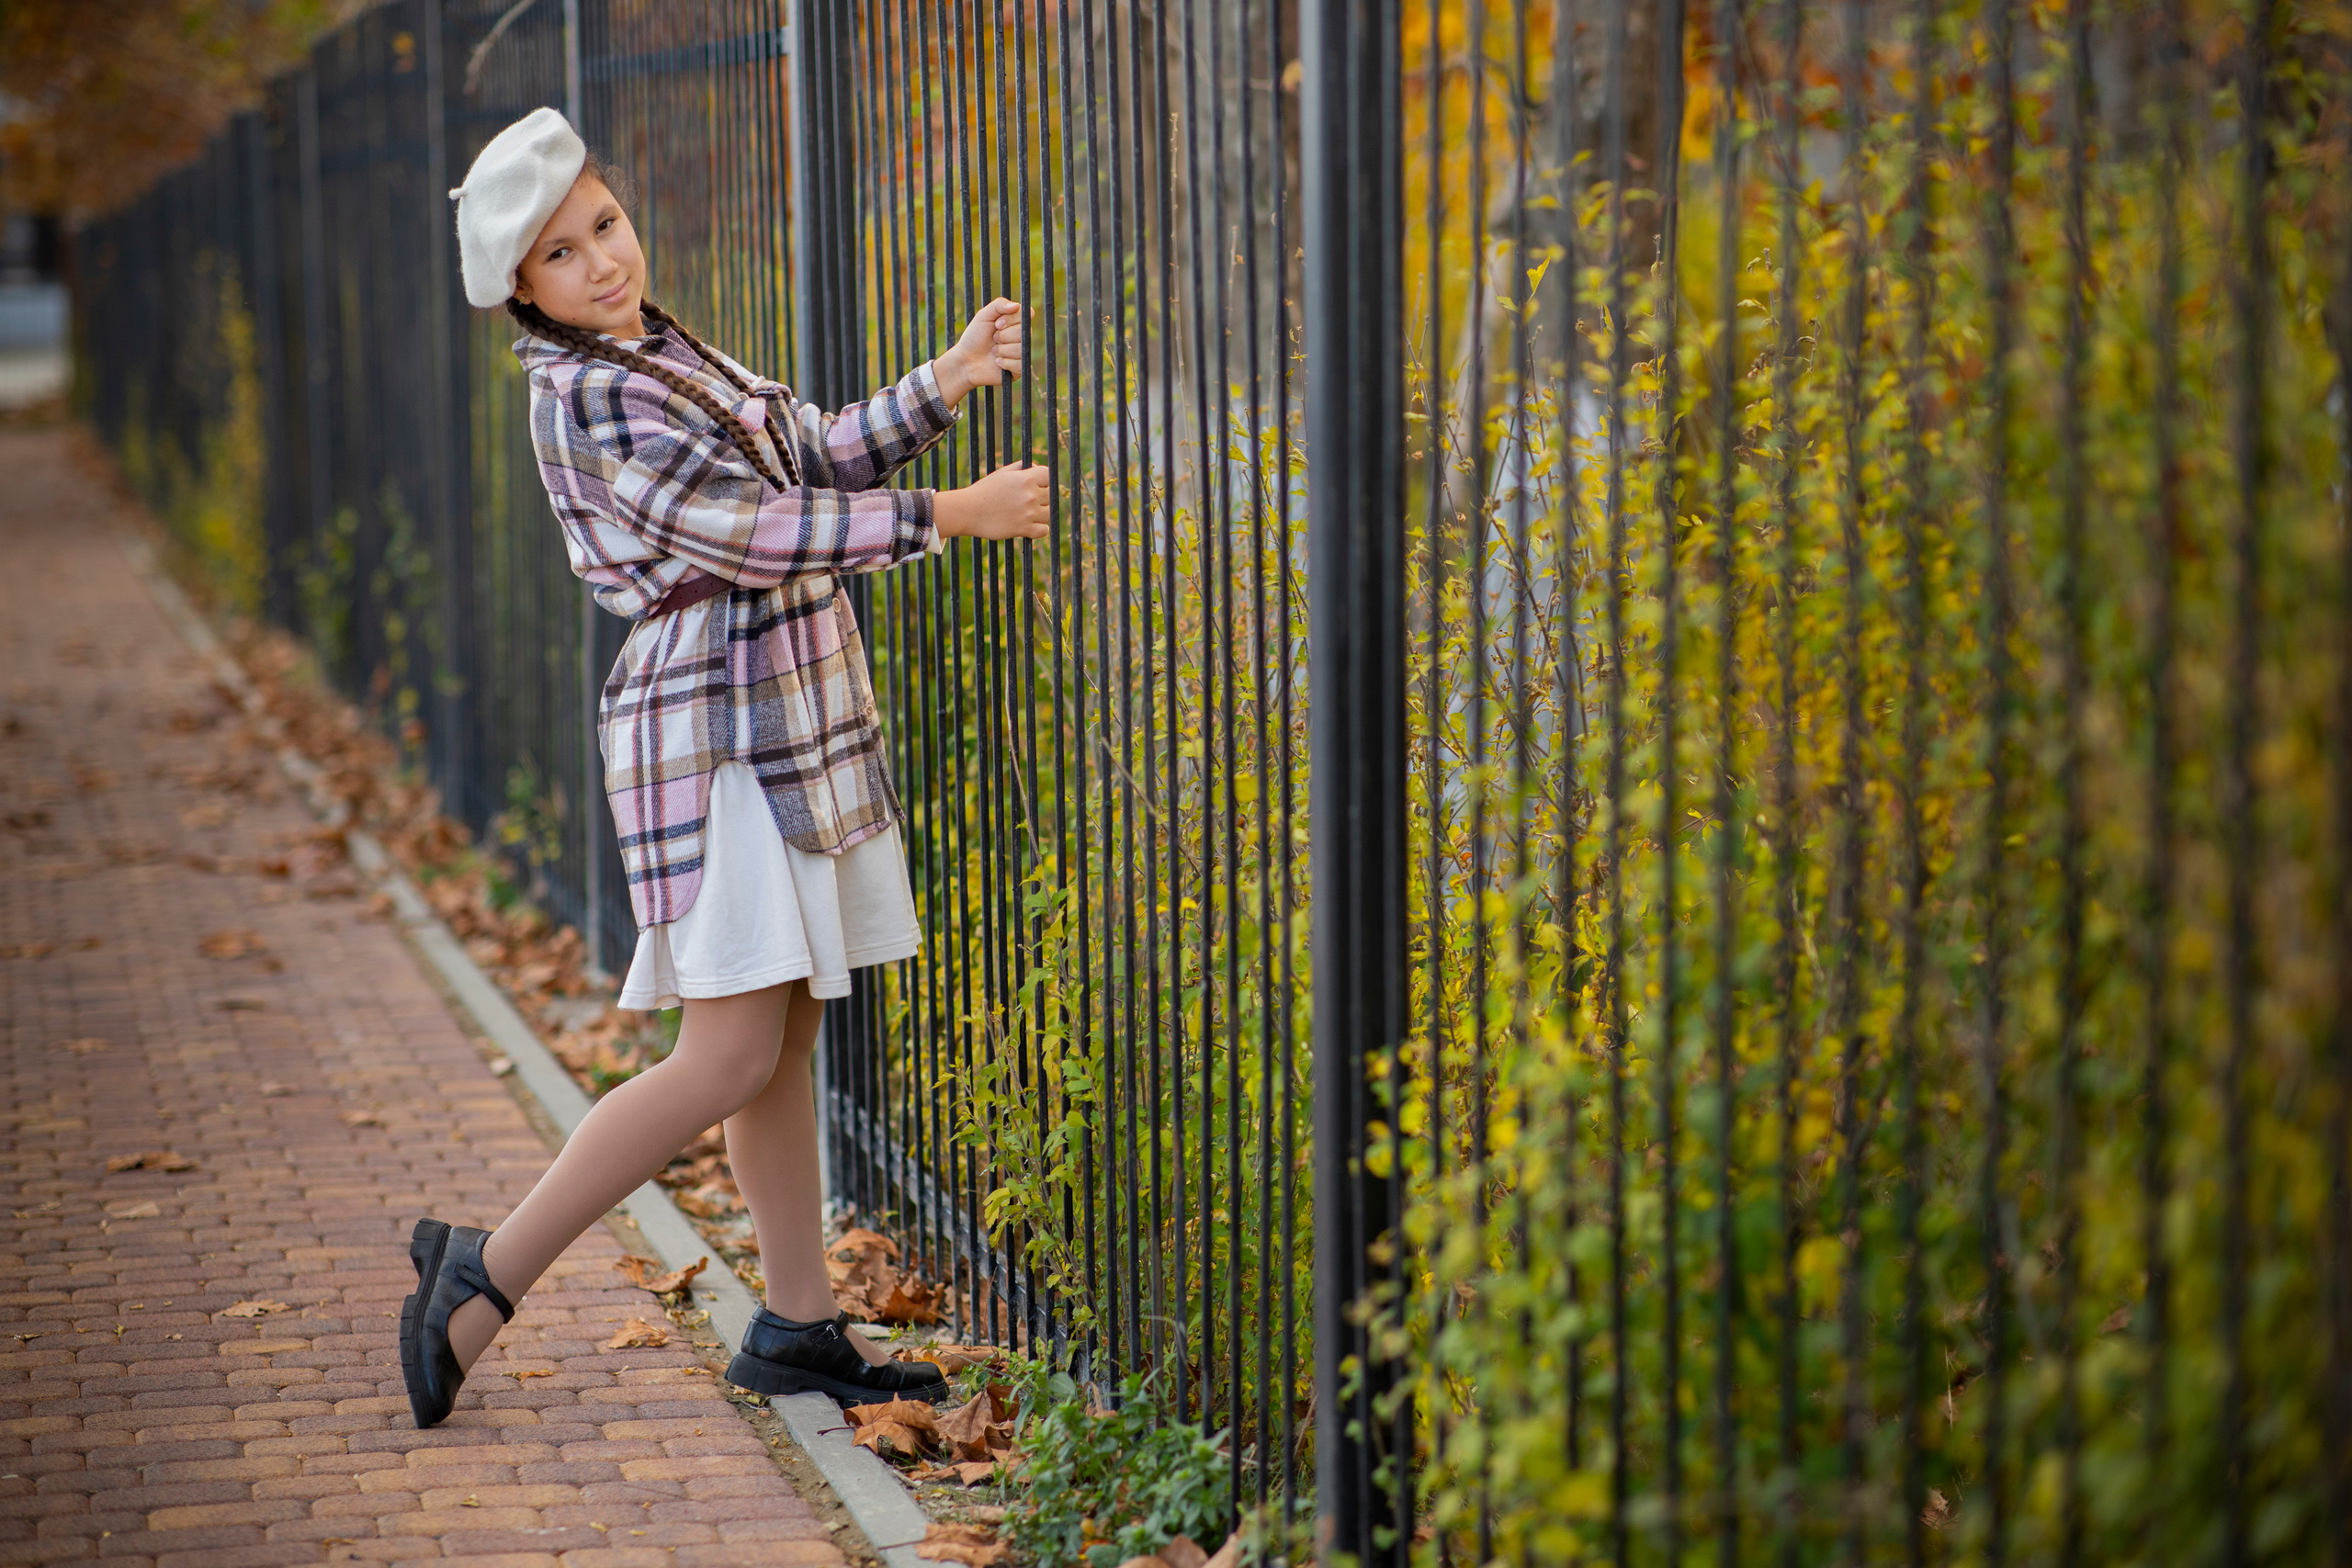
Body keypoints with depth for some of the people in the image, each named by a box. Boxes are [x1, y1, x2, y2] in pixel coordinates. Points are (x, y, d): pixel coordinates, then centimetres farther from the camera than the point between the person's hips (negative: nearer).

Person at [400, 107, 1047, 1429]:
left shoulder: (665, 355, 14)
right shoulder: (584, 396, -16)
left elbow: (812, 457, 15)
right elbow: (745, 532, -22)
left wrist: (946, 384, 2)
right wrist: (949, 516, -22)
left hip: (797, 711, 9)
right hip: (712, 725, -9)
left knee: (791, 1029, 10)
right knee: (732, 1054, -11)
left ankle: (801, 1323, 16)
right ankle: (489, 1273, -3)